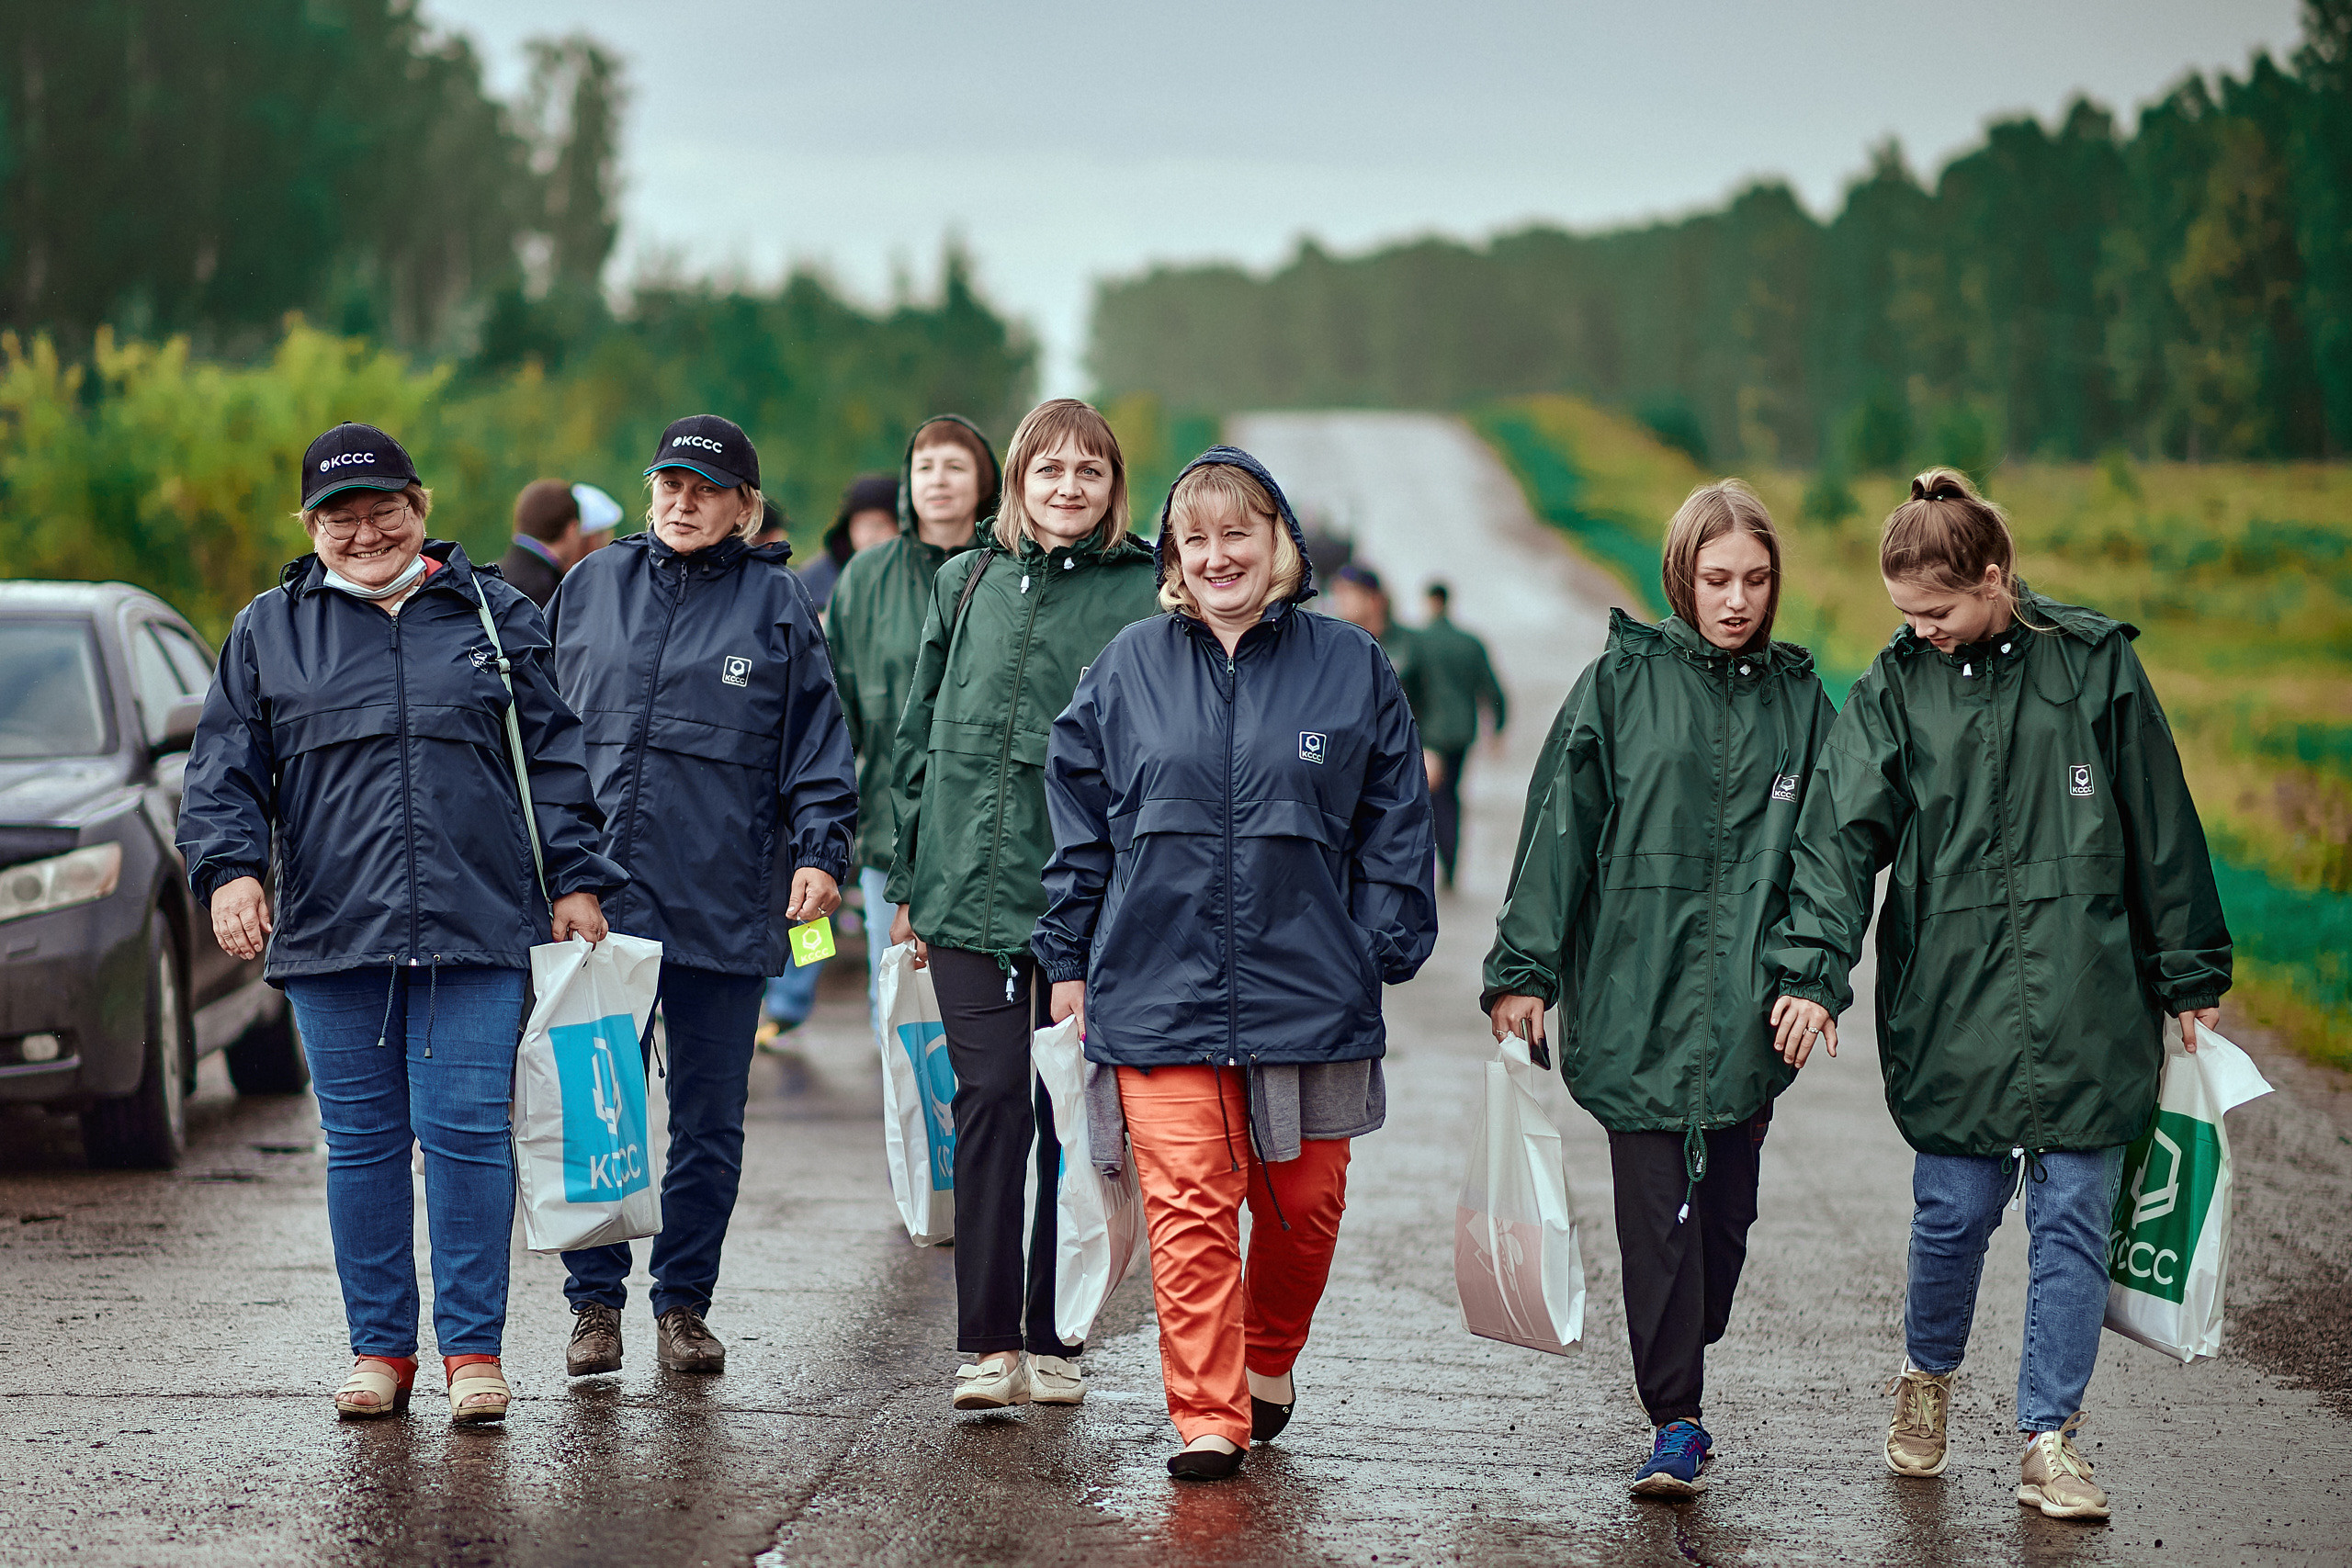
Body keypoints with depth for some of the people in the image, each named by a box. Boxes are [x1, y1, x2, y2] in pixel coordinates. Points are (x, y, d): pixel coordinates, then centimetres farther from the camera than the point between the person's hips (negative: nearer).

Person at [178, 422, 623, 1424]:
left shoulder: (496, 617, 10)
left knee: (467, 1132, -5)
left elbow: (555, 759, 10)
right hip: (330, 933, 1)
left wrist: (577, 880, 4)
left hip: (478, 929, -1)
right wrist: (230, 867, -8)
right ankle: (379, 1347, 15)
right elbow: (226, 769, 8)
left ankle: (473, 1348, 4)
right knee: (361, 1141, 6)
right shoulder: (268, 632, 11)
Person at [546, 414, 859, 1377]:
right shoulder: (592, 588, 10)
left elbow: (816, 740, 4)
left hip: (724, 902, -1)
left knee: (709, 1117, 6)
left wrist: (821, 851, -7)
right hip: (598, 893, 1)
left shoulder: (777, 604, 4)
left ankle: (684, 1305, 17)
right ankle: (595, 1305, 10)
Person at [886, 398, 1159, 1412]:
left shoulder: (1148, 596, 1)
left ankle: (1052, 1340, 13)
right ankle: (989, 1343, 0)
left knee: (1072, 1116, 4)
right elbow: (918, 736, 16)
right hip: (970, 892, 2)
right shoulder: (967, 584, 11)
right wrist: (911, 880, 13)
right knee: (991, 1100, -3)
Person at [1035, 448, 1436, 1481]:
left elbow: (1394, 823, 7)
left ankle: (1268, 1360, 35)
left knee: (1303, 1203, 10)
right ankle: (1207, 1418, 0)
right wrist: (1070, 961, 8)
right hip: (1159, 994, 0)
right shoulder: (1128, 670, 5)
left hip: (1309, 995, 1)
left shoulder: (1349, 668, 4)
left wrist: (1383, 951, 1)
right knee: (1190, 1211, -6)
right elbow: (1077, 816, 10)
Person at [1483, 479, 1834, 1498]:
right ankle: (1675, 1422, -3)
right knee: (1656, 1212, -6)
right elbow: (1559, 830, 2)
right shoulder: (1622, 683, 3)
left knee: (1722, 1210, 7)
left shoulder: (1799, 700, 10)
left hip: (1746, 1014, 3)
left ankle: (1677, 1374, 25)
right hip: (1635, 1002, -2)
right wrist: (1522, 970, -3)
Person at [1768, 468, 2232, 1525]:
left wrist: (2190, 977, 8)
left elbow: (2161, 828, 6)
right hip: (1953, 1003, 0)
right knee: (1956, 1212, 5)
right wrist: (1814, 968, -18)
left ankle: (2049, 1437, 12)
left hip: (2087, 1004, 0)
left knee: (2073, 1220, 2)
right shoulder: (1896, 687, 2)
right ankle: (1927, 1375, 33)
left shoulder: (2095, 664, 1)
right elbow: (1841, 831, -5)